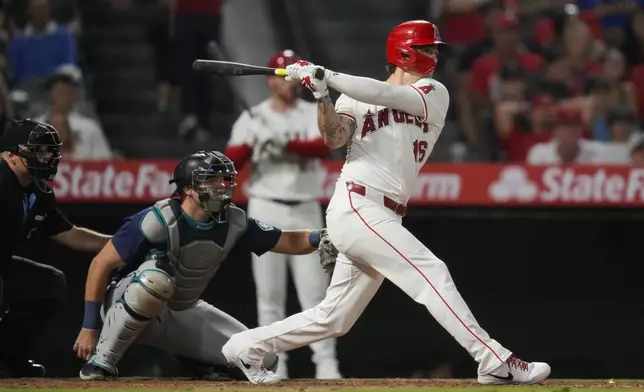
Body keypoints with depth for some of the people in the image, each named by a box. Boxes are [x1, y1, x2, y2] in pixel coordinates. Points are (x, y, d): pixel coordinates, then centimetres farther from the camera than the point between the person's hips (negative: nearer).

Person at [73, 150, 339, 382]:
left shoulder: (233, 223, -8)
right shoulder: (159, 220, -25)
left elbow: (286, 241, -1)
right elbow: (101, 265, -21)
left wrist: (318, 238, -24)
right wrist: (90, 326, -23)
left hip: (184, 313, 6)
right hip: (128, 309, -5)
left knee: (262, 360, -6)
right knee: (155, 278, -41)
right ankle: (101, 361, -24)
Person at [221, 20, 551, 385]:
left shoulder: (434, 95, 10)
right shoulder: (354, 97, 7)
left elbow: (389, 96, -8)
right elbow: (334, 138, -9)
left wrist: (325, 75, -11)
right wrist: (322, 94, -23)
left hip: (384, 218, 6)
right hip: (357, 208, -6)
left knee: (334, 318, 11)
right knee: (432, 273, -17)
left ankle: (248, 348, 24)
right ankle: (496, 362, -20)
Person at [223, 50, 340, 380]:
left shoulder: (315, 114, 5)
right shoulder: (253, 118, 2)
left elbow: (323, 148, -14)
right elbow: (230, 164, -7)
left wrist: (285, 144, -27)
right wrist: (253, 143, -25)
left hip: (306, 212, 1)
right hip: (266, 211, -1)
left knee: (314, 291, -2)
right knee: (270, 293, 0)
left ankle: (326, 364, 0)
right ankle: (274, 365, 6)